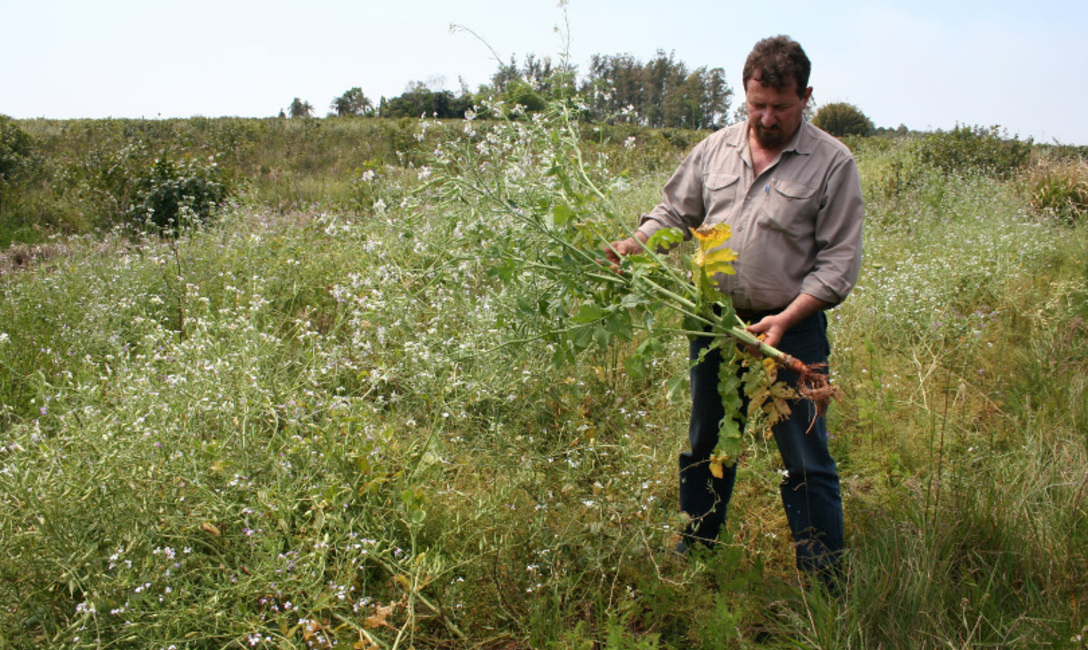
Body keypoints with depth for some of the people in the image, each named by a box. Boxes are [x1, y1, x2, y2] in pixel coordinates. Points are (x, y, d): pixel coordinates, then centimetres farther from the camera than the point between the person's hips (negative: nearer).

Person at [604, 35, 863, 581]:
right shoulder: (715, 149, 7)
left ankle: (825, 582, 17)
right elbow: (674, 213, 15)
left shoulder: (833, 163, -5)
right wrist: (634, 245, -5)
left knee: (806, 462, 1)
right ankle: (692, 553, 36)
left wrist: (784, 319, -18)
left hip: (791, 331, -4)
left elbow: (839, 260, -7)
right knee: (706, 445, 18)